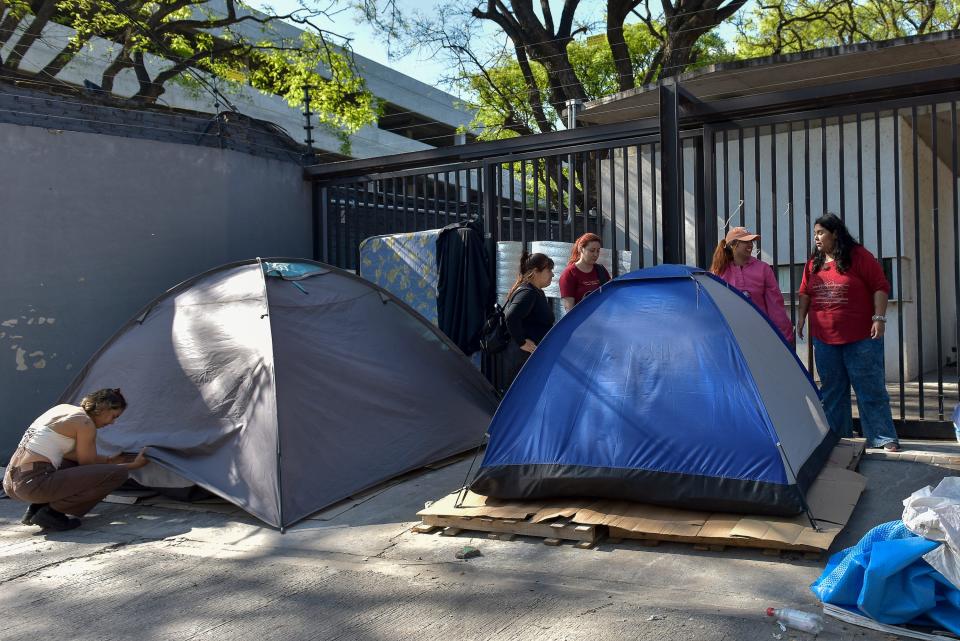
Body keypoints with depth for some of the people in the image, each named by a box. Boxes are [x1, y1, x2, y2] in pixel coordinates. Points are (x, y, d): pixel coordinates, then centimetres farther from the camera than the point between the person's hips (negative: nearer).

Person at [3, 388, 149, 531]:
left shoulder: (63, 409, 18)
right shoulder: (85, 423, -7)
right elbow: (88, 465, 2)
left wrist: (109, 460, 27)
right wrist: (134, 465, 9)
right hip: (35, 483, -10)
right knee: (118, 474, -11)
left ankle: (37, 507, 15)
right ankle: (52, 512, -5)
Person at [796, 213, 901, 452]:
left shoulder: (859, 256, -5)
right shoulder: (813, 263, 9)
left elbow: (880, 287, -7)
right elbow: (805, 293, 18)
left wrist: (879, 318, -14)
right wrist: (801, 317, 9)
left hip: (861, 338, -5)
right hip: (824, 338, 5)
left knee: (870, 389, -1)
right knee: (832, 390, 10)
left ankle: (883, 438, 6)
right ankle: (836, 435, 20)